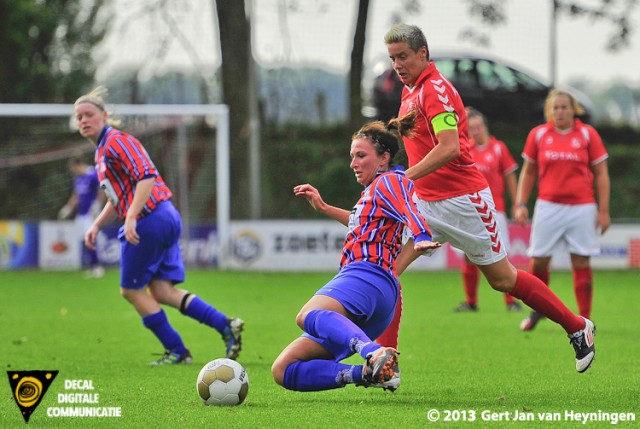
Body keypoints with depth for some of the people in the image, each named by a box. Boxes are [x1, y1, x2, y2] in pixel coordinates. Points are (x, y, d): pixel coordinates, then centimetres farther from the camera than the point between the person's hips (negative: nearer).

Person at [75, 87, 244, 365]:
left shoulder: (116, 142, -9)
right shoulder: (102, 151, 22)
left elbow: (146, 175, -22)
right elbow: (116, 199, 30)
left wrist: (131, 217, -29)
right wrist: (96, 226, 19)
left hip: (149, 221, -9)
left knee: (131, 290, 1)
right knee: (161, 291, 4)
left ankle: (176, 351, 5)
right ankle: (226, 325, -3)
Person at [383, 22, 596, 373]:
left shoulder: (435, 88, -16)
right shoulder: (410, 90, 11)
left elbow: (449, 148, -27)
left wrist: (405, 177, -32)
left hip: (462, 199, -8)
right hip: (425, 201, 8)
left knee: (504, 279, 3)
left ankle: (577, 328, 21)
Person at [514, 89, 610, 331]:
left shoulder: (587, 134, 1)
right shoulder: (538, 135, 5)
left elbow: (601, 174, 3)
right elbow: (528, 172, 13)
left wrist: (603, 210, -2)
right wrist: (521, 204, 5)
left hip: (582, 208, -1)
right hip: (548, 206, 2)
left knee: (581, 263, -3)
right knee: (538, 261, 0)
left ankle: (585, 318, 3)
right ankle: (538, 309, 23)